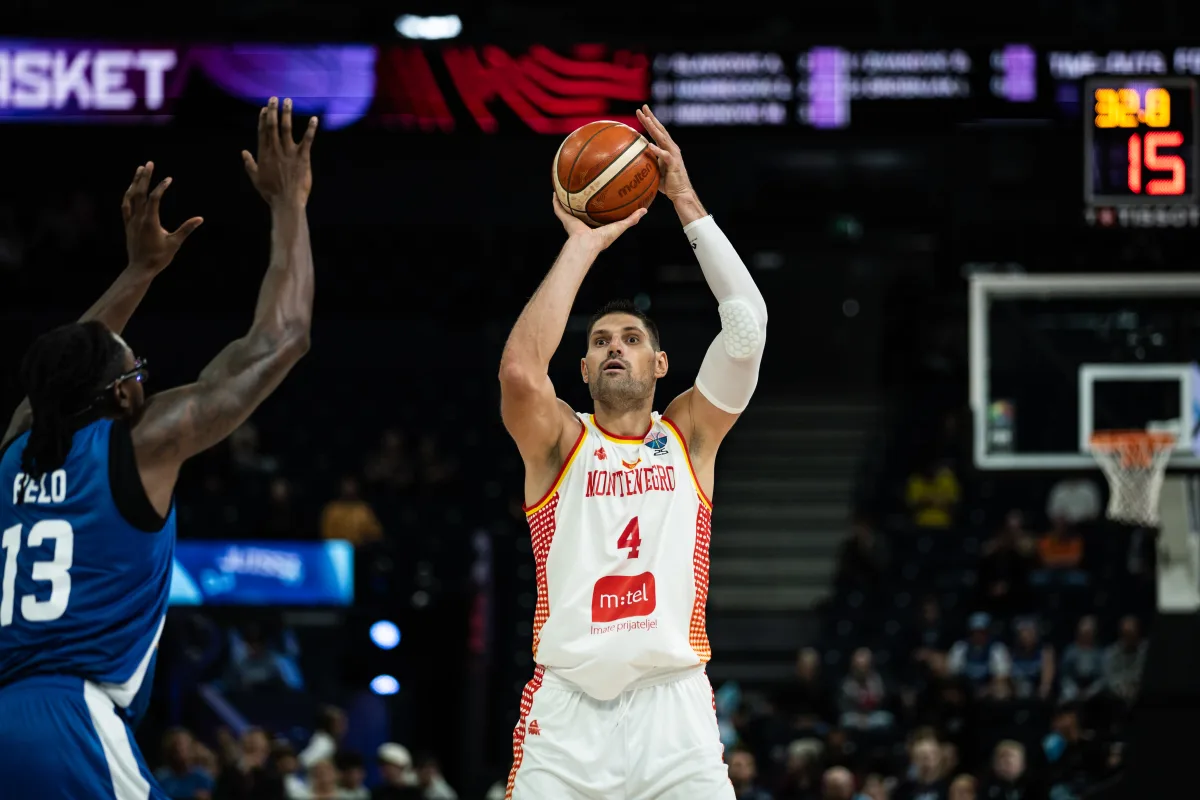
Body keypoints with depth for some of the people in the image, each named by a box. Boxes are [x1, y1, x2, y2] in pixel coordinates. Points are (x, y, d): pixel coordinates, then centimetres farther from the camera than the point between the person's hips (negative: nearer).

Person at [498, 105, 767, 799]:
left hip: (673, 707, 1)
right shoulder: (558, 442, 9)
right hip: (567, 711, -1)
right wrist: (583, 246, -7)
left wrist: (687, 203, -2)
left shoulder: (690, 435, 12)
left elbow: (747, 328, -1)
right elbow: (520, 369, -13)